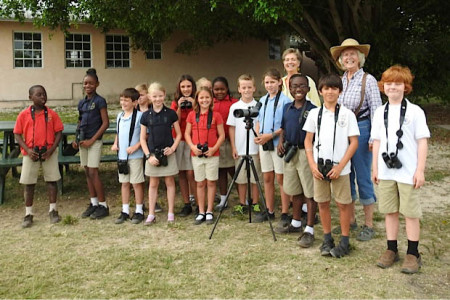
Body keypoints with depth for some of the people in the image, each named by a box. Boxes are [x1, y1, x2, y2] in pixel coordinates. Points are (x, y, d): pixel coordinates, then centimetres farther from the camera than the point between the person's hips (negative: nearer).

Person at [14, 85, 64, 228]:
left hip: (49, 153, 0)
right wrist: (27, 150, -12)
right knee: (28, 183, 6)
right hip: (31, 154, 0)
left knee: (51, 180, 5)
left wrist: (52, 149, -12)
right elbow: (17, 134, 0)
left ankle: (53, 210, 20)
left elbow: (58, 132, 0)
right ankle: (28, 214, 17)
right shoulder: (24, 115, -2)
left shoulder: (51, 114, -1)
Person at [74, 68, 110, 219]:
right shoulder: (82, 103, 12)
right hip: (83, 141, 7)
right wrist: (77, 139, 5)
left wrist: (92, 140, -14)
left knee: (93, 172, -8)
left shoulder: (100, 101, -7)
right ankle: (93, 203, 18)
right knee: (87, 172, 9)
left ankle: (103, 205, 1)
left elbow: (106, 123, -11)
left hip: (94, 141, -7)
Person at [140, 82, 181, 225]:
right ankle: (151, 214, 14)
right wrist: (148, 156, -6)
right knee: (153, 183, 8)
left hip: (168, 153, -1)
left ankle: (170, 213, 15)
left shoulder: (171, 113, -1)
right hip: (152, 153, 1)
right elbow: (142, 138, 3)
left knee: (170, 182, 6)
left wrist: (173, 148, -10)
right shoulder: (146, 115, 1)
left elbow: (178, 134, 4)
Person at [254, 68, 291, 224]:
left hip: (278, 143, -6)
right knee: (267, 178, 11)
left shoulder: (285, 100, -8)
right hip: (264, 143, 6)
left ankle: (285, 214, 4)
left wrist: (270, 135, -19)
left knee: (281, 178, -3)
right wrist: (258, 135, -1)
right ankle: (270, 211, 22)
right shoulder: (263, 100, 12)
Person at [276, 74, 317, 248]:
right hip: (290, 152, 6)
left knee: (309, 192, -1)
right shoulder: (287, 108, 9)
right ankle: (296, 223, 33)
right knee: (295, 191, 18)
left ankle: (309, 230, 7)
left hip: (306, 152, -6)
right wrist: (281, 141, 4)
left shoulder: (312, 109, -9)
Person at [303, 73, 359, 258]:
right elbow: (308, 141, 8)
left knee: (343, 203, 4)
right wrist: (312, 164, -4)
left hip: (340, 168, -3)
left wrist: (340, 166, -12)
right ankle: (327, 239, 24)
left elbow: (354, 142, -5)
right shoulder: (314, 113, 5)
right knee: (322, 203, 10)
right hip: (319, 167, 3)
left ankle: (344, 242, 16)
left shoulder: (347, 114, -3)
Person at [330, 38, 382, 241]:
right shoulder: (339, 81, 11)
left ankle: (368, 225, 10)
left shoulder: (368, 80, -5)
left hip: (361, 130, -6)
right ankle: (350, 220, 24)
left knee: (363, 177, -1)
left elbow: (376, 110, -8)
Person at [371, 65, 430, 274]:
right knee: (390, 211, 11)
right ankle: (391, 250, 22)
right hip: (386, 171, 4)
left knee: (411, 213, 3)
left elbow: (423, 141, -5)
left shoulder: (415, 112, -4)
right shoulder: (380, 113, 9)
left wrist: (420, 170, -9)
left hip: (408, 172, -4)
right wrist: (375, 169, 10)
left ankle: (413, 254, 14)